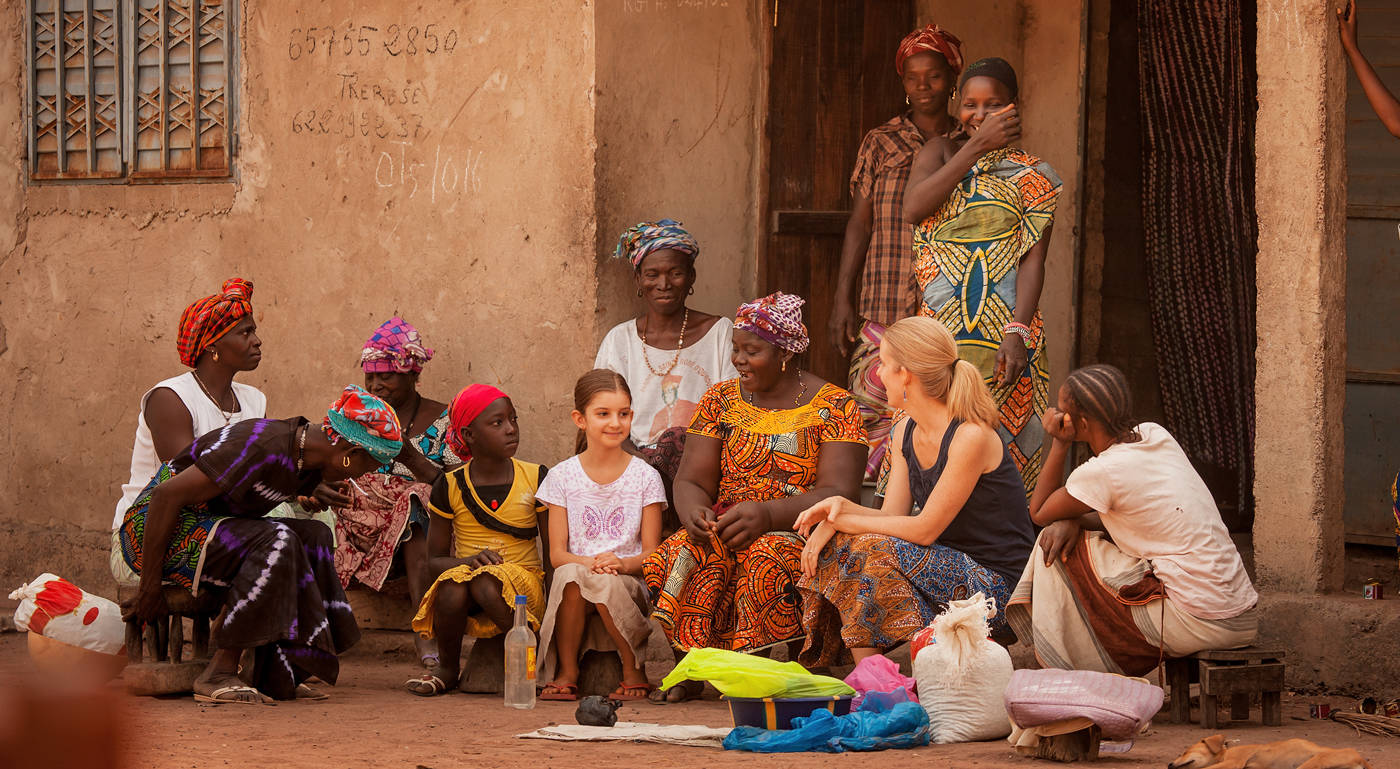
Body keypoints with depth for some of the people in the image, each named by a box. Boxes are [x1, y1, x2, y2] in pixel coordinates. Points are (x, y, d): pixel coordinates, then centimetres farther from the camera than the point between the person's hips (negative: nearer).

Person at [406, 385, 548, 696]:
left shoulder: (536, 478, 3)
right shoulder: (451, 487, 3)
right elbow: (434, 560, 4)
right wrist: (470, 560, -17)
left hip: (524, 580, -2)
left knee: (487, 584, -36)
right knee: (452, 587, -34)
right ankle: (447, 667, -5)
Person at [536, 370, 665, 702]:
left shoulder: (645, 477, 5)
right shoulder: (562, 476, 6)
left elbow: (651, 552, 3)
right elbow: (557, 553, 3)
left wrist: (621, 563, -19)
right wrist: (589, 562, -19)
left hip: (629, 581, -1)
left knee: (607, 583, -36)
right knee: (571, 574, -35)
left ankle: (635, 671, -12)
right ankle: (566, 673, -19)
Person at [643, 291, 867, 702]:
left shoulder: (834, 407, -1)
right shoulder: (721, 400, 12)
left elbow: (838, 493, -12)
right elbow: (691, 480, 7)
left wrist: (767, 514, -28)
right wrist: (694, 513, -19)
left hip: (799, 531, -3)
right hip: (724, 529, 3)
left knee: (768, 558, -38)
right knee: (682, 556, -30)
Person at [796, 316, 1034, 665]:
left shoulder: (971, 437, -20)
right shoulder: (906, 431, 8)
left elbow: (926, 529, -20)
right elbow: (892, 516, 2)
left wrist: (843, 520, -16)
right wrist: (840, 506, -18)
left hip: (993, 585, -8)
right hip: (945, 564, 8)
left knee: (872, 550, -27)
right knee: (833, 546, -9)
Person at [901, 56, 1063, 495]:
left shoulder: (1032, 175, 6)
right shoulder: (940, 152, 15)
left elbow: (1033, 259, -3)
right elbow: (913, 208, -6)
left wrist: (1017, 332, -18)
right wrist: (976, 147, -6)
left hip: (1000, 336, -2)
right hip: (936, 330, 2)